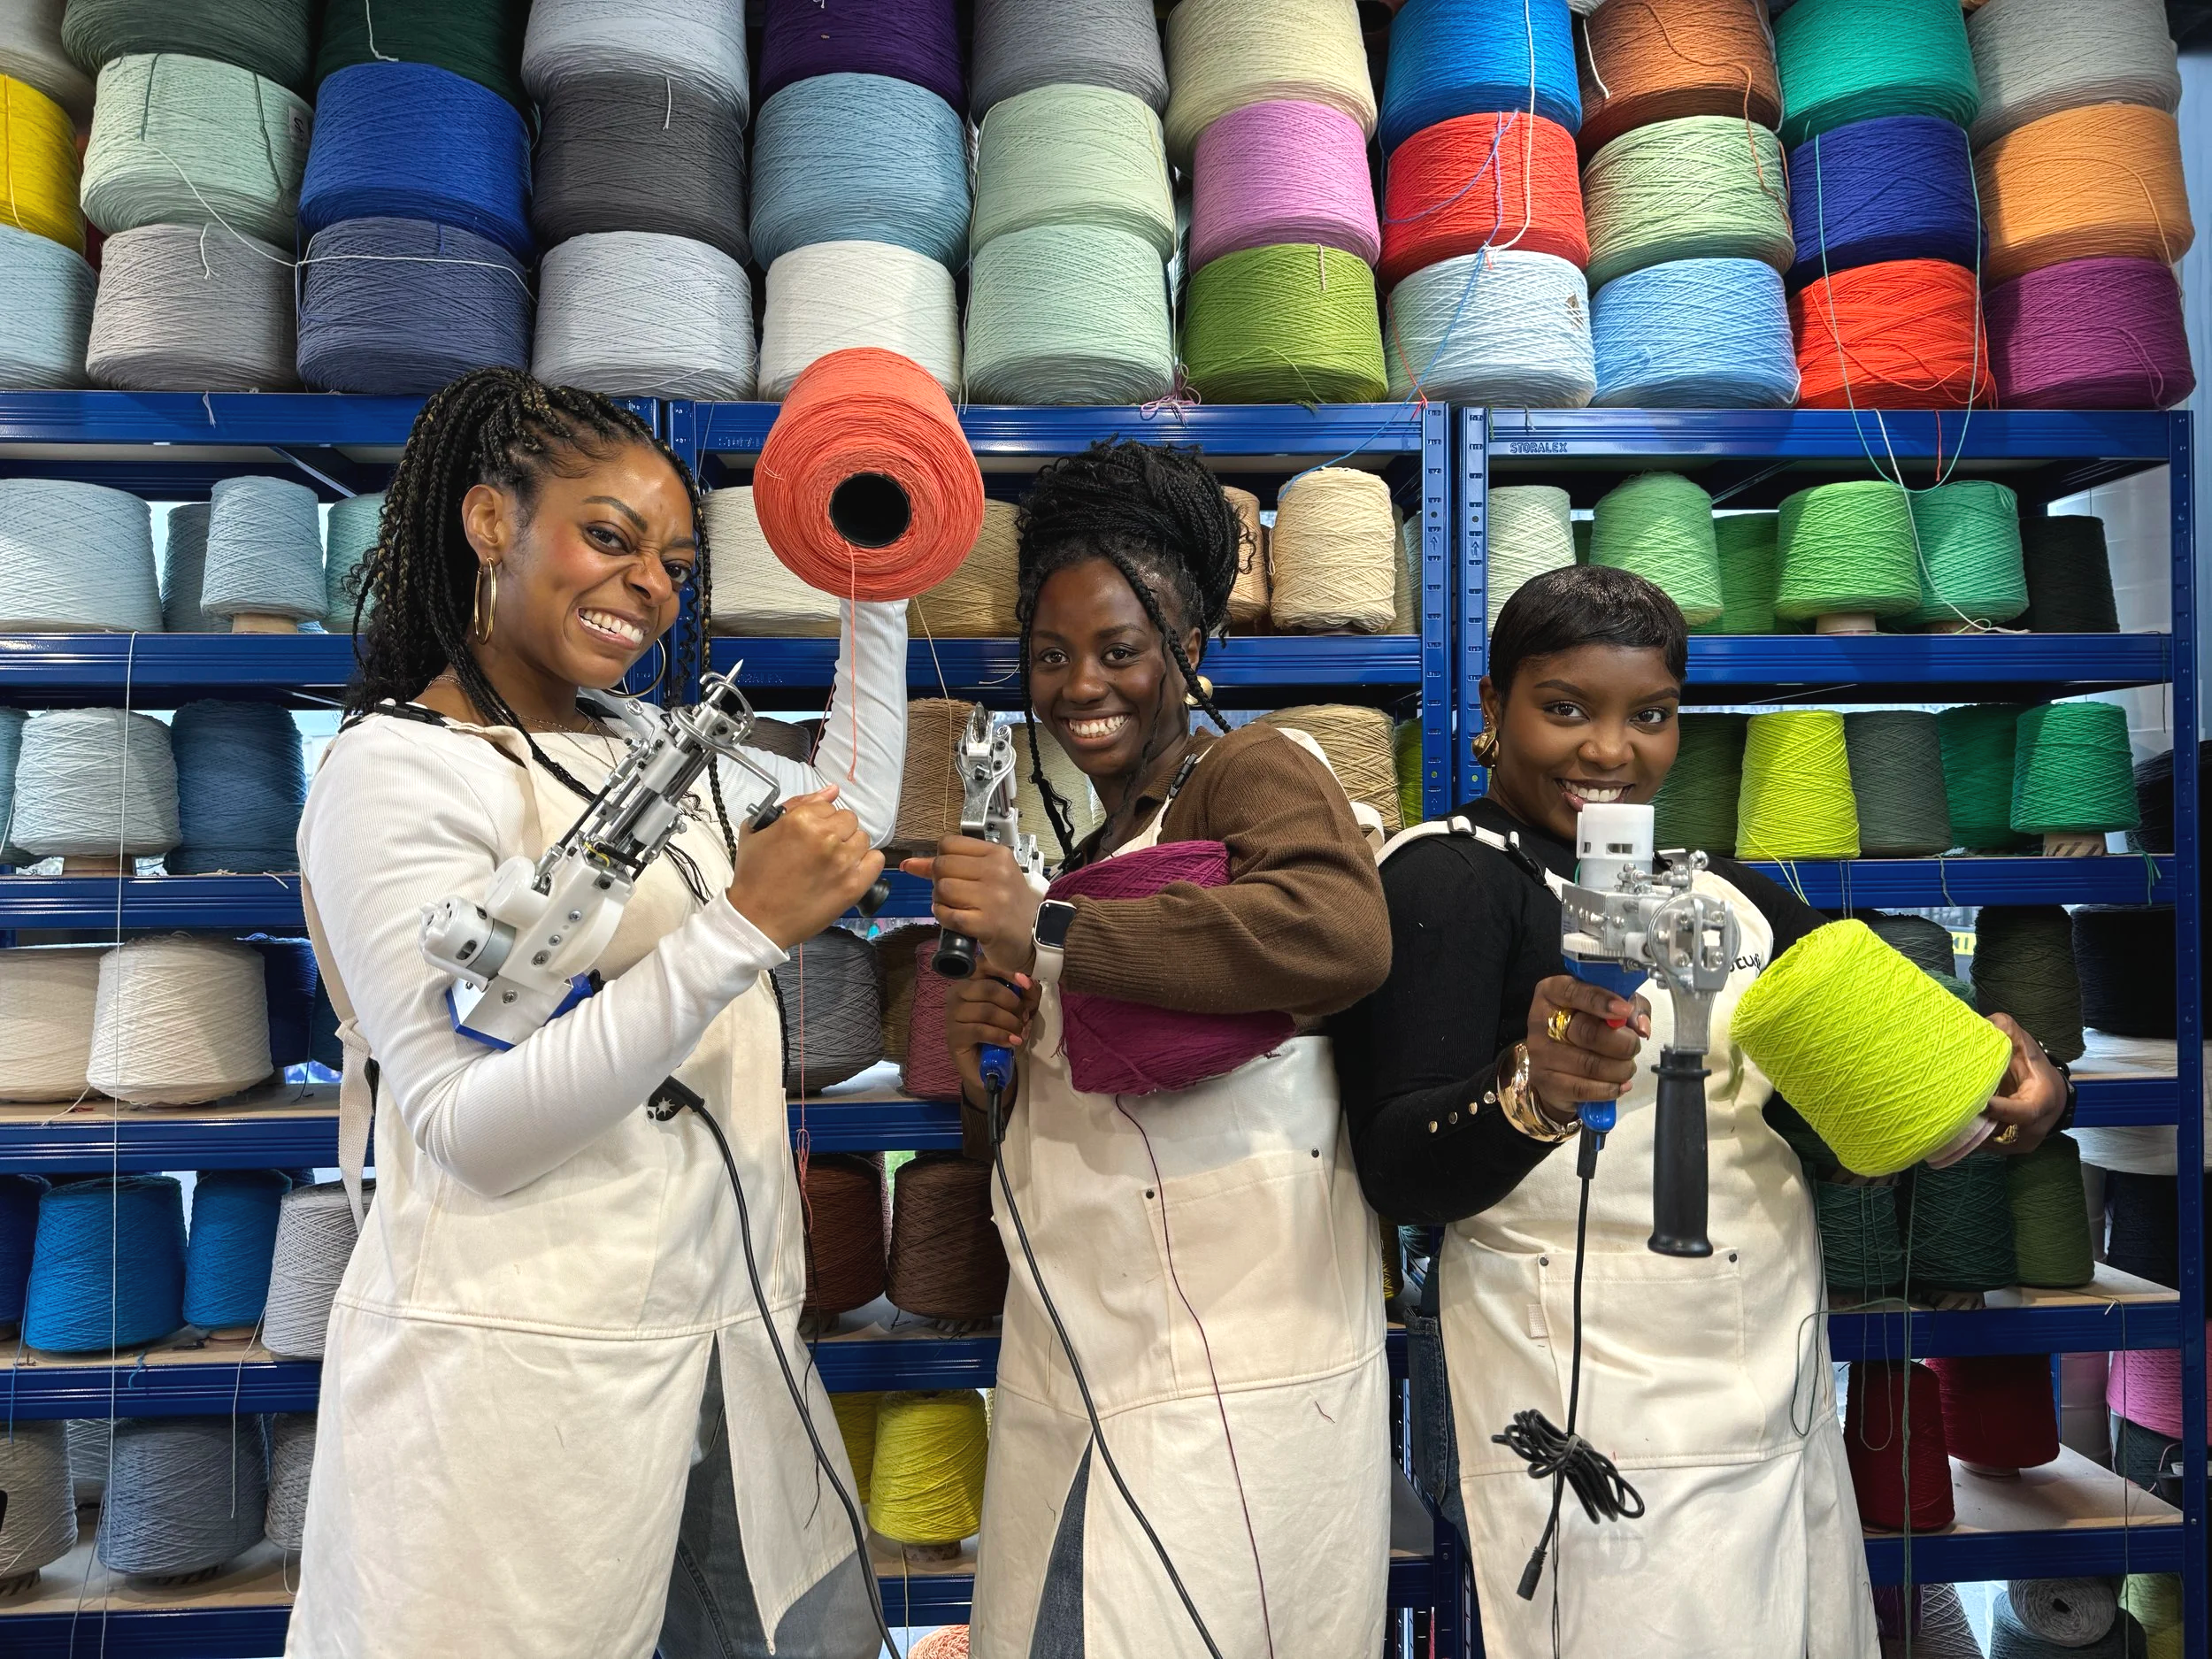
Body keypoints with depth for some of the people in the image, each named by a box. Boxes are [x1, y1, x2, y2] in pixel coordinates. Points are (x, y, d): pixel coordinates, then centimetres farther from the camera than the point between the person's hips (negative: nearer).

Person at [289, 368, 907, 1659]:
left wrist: (877, 596, 21)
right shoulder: (399, 769, -10)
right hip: (522, 1361, -6)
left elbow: (849, 813, 26)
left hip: (728, 1331, 7)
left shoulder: (654, 754, 10)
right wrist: (742, 929, -24)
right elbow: (474, 1128, -19)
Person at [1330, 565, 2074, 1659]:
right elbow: (1398, 1173, -19)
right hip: (1601, 1407, -7)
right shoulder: (1449, 878, -12)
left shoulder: (1718, 890, 11)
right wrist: (1532, 1091, -38)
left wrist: (2003, 1076, -3)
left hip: (1785, 1393, 7)